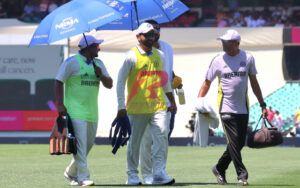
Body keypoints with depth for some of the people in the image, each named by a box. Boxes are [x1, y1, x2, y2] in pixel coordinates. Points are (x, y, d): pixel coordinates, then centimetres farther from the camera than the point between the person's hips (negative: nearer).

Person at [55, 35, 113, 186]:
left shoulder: (98, 64, 14)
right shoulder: (72, 62, -5)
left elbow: (109, 85, 11)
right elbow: (58, 82, -6)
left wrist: (100, 75, -9)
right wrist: (60, 105, -15)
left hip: (92, 112, 7)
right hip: (75, 110, -7)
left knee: (89, 144, 11)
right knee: (80, 144, -14)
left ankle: (71, 172, 28)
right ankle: (83, 177, -15)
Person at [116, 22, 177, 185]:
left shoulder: (159, 55, 14)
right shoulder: (132, 56, -2)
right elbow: (120, 82, -1)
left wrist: (171, 100, 24)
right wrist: (121, 106, -6)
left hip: (158, 106, 3)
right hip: (137, 107, -3)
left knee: (162, 136, -14)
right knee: (134, 142, 4)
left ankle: (159, 172, -15)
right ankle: (132, 175, 15)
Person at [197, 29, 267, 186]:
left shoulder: (248, 58, 4)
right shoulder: (218, 60, -1)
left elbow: (254, 82, 14)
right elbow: (207, 83, 6)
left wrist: (262, 104, 12)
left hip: (243, 108, 3)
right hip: (226, 107, -3)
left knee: (239, 143, 4)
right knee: (234, 142, -11)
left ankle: (219, 168, 22)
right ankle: (242, 175, -6)